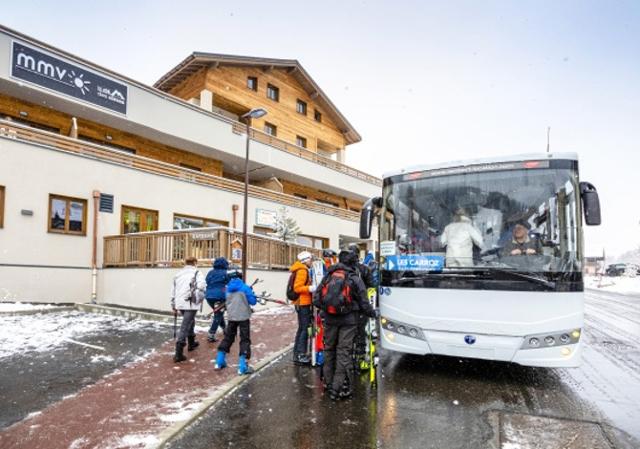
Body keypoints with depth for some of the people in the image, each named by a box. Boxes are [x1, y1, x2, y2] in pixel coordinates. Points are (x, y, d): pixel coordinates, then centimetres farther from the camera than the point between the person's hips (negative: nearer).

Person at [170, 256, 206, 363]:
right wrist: (201, 298, 1)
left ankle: (191, 343, 41)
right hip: (191, 303, -7)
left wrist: (173, 306, 26)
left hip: (180, 303, 7)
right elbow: (201, 286, -18)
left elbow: (173, 290, 20)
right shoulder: (196, 272, -1)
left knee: (190, 322, 27)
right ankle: (178, 353, -12)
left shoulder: (178, 274, 18)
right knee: (185, 327, -8)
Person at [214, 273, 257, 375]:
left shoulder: (228, 288, 6)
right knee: (245, 340, 0)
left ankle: (219, 362, 23)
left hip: (231, 317, 5)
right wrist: (252, 294, 10)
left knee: (228, 338, 19)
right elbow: (253, 301, -8)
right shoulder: (245, 287, -9)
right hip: (243, 317, -5)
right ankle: (243, 367, -5)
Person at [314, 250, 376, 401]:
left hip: (330, 319, 4)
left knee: (329, 349, 17)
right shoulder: (355, 279, -7)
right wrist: (372, 313, 15)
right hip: (348, 320, -3)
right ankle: (339, 388, 3)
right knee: (344, 352, 1)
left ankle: (328, 382, 30)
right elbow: (364, 303, -4)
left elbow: (316, 300, 2)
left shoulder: (328, 277, 3)